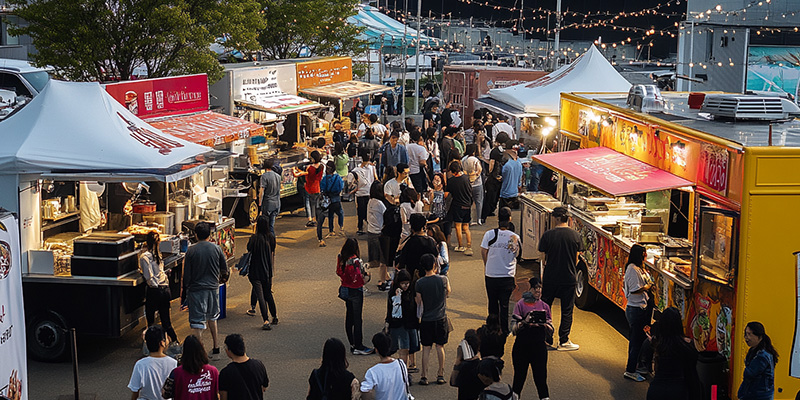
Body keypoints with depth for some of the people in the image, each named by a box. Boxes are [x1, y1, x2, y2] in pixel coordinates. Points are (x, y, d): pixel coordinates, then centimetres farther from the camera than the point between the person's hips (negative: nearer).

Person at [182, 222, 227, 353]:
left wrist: (185, 289, 8)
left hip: (196, 288, -3)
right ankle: (215, 346, 29)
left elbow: (186, 275, -6)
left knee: (198, 322, -1)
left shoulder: (191, 251, -9)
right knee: (212, 317, 23)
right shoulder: (217, 249, -3)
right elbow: (225, 270, 4)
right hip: (213, 287, 3)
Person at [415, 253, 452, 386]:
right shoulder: (443, 279, -9)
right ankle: (440, 375, 15)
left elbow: (419, 303, -2)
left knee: (426, 348, 7)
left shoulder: (419, 283, -10)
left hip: (426, 320, 0)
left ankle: (424, 376, 7)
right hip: (441, 318, 0)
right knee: (440, 346, 11)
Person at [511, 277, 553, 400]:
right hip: (522, 345, -2)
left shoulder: (544, 306, 9)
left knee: (541, 376, -4)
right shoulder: (521, 304, 0)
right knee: (519, 376, 4)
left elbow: (551, 331, 11)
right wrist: (525, 322, -20)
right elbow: (514, 329, -3)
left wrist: (544, 324, -10)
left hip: (539, 345, 2)